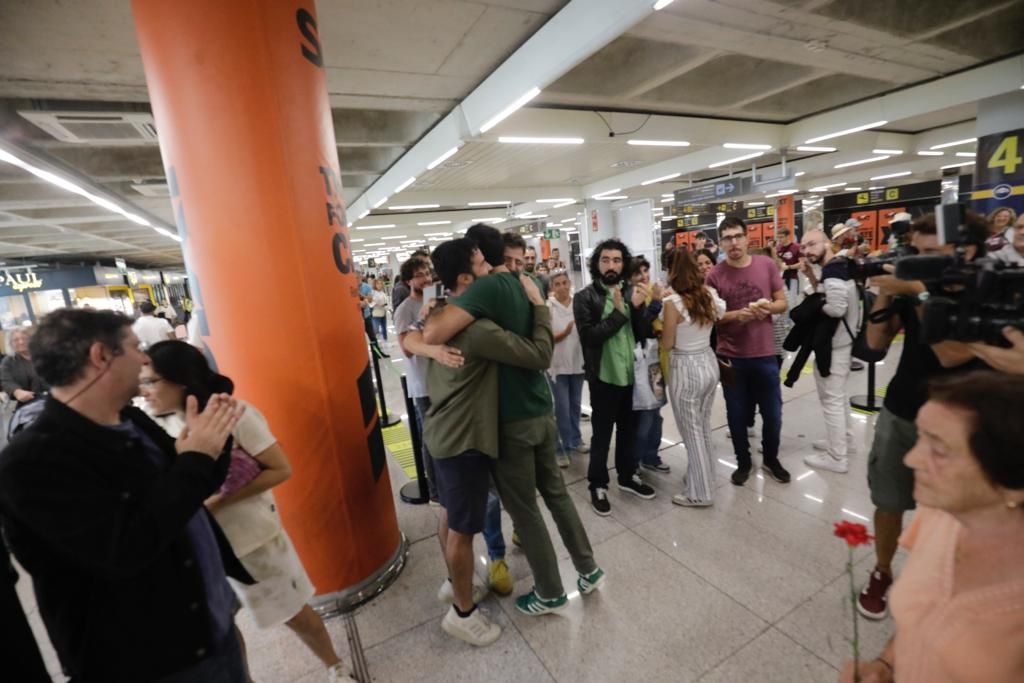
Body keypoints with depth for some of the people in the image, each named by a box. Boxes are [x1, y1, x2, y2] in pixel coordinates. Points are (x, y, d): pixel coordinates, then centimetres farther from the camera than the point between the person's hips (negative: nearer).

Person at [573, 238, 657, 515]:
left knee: (628, 429, 19)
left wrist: (638, 308, -16)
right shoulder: (585, 297, -9)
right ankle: (598, 486, 22)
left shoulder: (632, 292, 5)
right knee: (602, 433, 6)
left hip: (631, 374, 5)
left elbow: (644, 333, 0)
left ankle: (628, 476, 38)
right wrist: (618, 313, -24)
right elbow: (588, 336, -20)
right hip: (604, 376, -5)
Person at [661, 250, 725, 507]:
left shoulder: (673, 303, -19)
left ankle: (699, 492, 20)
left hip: (686, 368, -7)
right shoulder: (709, 294, 0)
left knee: (692, 432, 7)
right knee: (703, 427, 21)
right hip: (709, 362, 7)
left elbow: (667, 344, -11)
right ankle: (703, 477, 39)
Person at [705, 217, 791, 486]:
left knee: (773, 413, 13)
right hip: (731, 357, -1)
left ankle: (771, 459, 38)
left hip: (765, 354, 2)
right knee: (737, 414, 11)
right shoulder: (715, 275, -7)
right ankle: (743, 462, 33)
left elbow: (783, 303, 5)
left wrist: (769, 307, -16)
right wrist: (736, 315, -22)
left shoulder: (767, 265, -1)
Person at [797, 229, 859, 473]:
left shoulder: (832, 271, -21)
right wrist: (811, 276, 0)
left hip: (833, 345, -11)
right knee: (838, 396, 23)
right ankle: (845, 441, 39)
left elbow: (836, 308, -31)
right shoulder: (837, 267, 10)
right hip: (840, 341, 11)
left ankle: (837, 458, 10)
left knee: (831, 399, -1)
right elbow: (825, 297, 10)